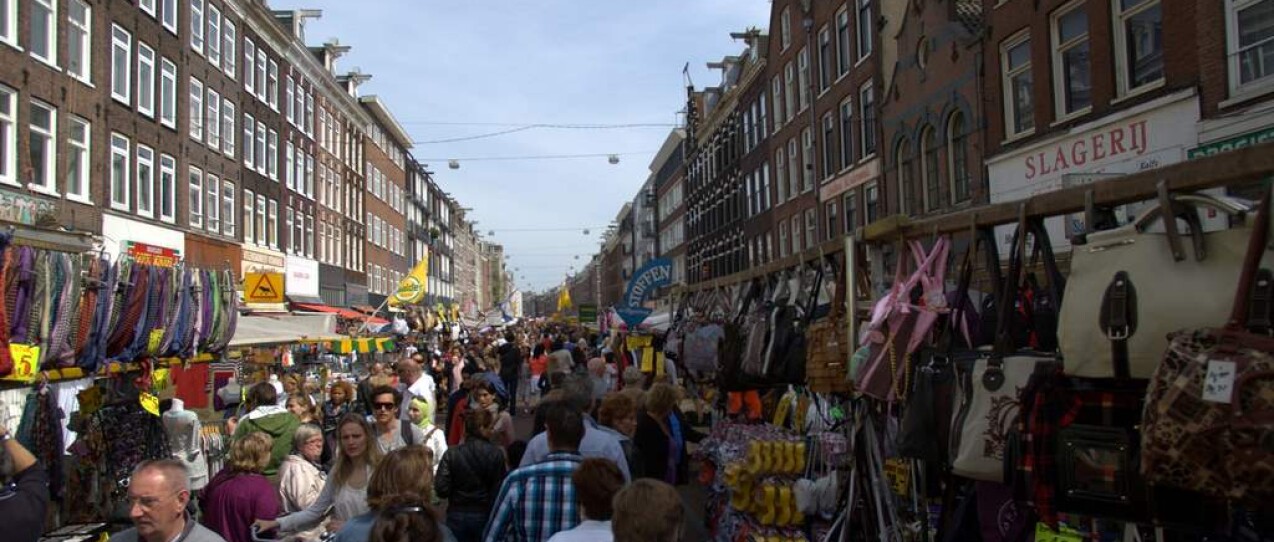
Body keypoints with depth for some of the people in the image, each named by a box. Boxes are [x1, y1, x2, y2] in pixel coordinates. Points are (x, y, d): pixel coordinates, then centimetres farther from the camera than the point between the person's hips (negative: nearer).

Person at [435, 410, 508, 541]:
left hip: (457, 515, 1)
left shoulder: (451, 454, -9)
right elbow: (501, 488, -12)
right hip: (485, 515, -1)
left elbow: (441, 489, -12)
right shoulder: (496, 453, -11)